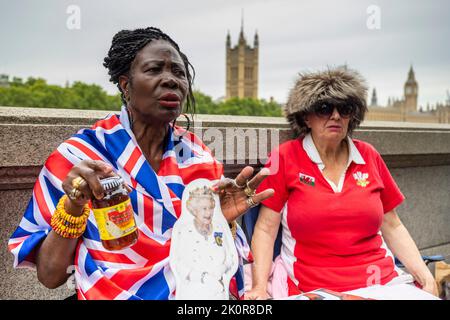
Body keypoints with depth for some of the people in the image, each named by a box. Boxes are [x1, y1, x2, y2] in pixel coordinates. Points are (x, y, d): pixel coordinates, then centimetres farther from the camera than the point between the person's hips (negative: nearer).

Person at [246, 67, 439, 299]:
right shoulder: (285, 158, -2)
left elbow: (392, 227, 13)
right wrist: (259, 286, -15)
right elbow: (266, 229, -4)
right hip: (310, 288, -3)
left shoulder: (369, 156, 8)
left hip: (381, 283, 4)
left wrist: (423, 274, 0)